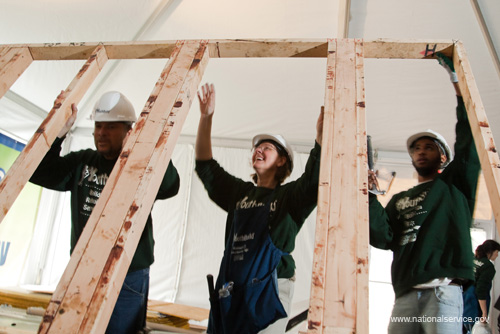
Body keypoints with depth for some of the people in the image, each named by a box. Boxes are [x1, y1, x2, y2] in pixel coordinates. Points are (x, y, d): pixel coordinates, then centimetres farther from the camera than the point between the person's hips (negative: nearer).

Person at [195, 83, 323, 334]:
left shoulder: (290, 196, 3)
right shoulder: (239, 192, 14)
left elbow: (316, 177, -15)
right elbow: (205, 165, 11)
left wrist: (321, 135, -30)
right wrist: (206, 117, 2)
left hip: (269, 288, -4)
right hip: (229, 290, 4)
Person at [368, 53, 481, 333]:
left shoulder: (455, 183, 15)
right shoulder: (399, 200, 22)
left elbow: (468, 137, 3)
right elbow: (382, 238, 6)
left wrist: (456, 79, 2)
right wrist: (370, 196, -6)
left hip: (444, 290, -3)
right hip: (405, 295, 3)